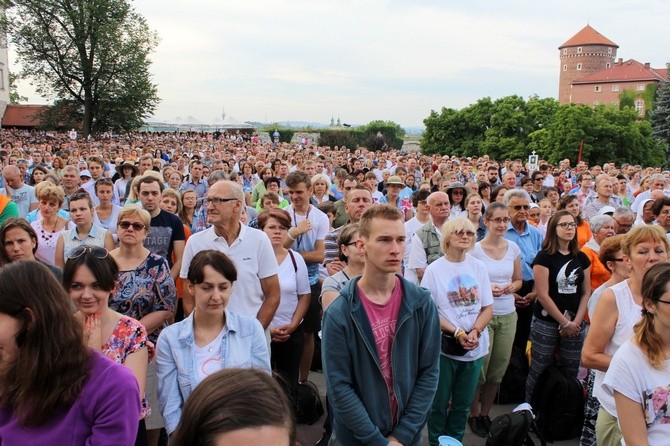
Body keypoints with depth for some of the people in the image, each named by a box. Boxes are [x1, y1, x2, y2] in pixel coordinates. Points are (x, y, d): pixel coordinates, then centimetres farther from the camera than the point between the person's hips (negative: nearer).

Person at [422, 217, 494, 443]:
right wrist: (457, 333, -18)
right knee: (439, 403, 9)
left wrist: (475, 332, -15)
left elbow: (487, 308, 2)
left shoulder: (479, 267, 2)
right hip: (444, 347, -3)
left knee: (463, 404, 15)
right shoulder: (434, 269, -8)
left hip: (475, 347, 3)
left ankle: (455, 441, 32)